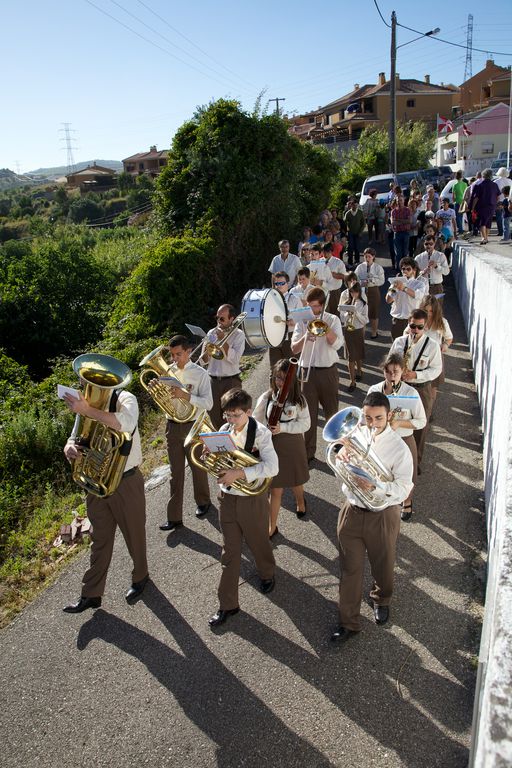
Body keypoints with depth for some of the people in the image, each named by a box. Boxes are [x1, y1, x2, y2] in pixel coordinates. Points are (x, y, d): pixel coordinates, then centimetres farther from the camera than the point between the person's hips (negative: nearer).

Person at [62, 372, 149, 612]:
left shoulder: (125, 399, -15)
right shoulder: (86, 404, 2)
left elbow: (125, 425, -37)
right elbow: (75, 438, 5)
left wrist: (87, 411, -39)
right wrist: (70, 447, -20)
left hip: (126, 482, -4)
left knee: (134, 534, 15)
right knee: (100, 540, 15)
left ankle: (140, 576, 39)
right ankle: (91, 594, 25)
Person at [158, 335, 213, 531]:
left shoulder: (200, 374, -11)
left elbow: (208, 404, -19)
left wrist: (185, 395, -32)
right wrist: (155, 388, -12)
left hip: (193, 427, -3)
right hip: (172, 426, 3)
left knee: (197, 467, 15)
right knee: (176, 472, 7)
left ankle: (203, 502, 40)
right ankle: (174, 517, 12)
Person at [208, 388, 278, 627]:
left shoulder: (260, 433, -17)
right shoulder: (224, 431, -1)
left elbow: (272, 467, -28)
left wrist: (239, 473, -34)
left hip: (253, 499, -4)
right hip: (228, 498, 4)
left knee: (258, 543, 19)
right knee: (229, 553, 10)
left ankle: (267, 574, 50)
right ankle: (227, 604, 20)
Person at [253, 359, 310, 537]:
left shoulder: (298, 399, -8)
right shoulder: (266, 398, -6)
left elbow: (305, 424, -9)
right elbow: (256, 422, 1)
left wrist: (283, 427, -20)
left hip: (293, 444, 0)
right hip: (272, 445, 0)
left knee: (295, 480, 20)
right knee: (276, 488, 3)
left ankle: (300, 501, 55)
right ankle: (272, 526, 17)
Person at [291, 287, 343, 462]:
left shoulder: (332, 319, 1)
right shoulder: (302, 320, 4)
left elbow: (337, 344, -14)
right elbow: (294, 349, -3)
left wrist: (325, 327, -20)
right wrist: (306, 337, -21)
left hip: (328, 371, -1)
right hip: (307, 371, 1)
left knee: (331, 410, 7)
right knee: (309, 412, 4)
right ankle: (308, 451, 13)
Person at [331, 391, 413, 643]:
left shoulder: (399, 448, -17)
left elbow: (404, 488, -19)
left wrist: (376, 486, -35)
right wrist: (342, 457, -14)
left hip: (383, 516, -3)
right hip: (352, 511, 3)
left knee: (382, 564, 21)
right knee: (350, 568, 10)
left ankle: (381, 599, 52)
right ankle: (348, 622, 25)